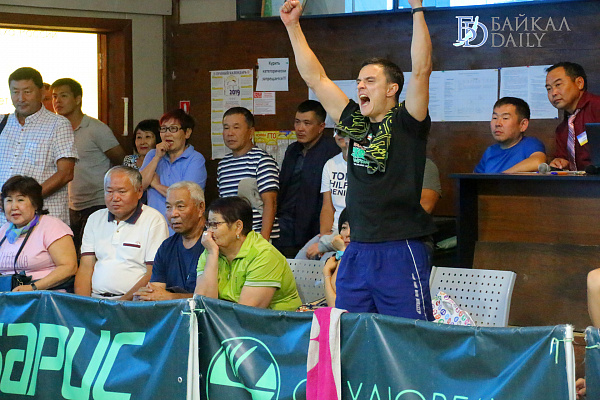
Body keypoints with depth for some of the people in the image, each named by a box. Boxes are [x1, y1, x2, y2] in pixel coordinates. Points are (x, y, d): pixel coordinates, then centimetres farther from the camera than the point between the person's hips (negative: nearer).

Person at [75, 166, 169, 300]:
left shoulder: (154, 221, 0)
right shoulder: (95, 219, 17)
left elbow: (154, 275, -7)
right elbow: (85, 268, 12)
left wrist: (123, 301, -17)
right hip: (95, 298, 4)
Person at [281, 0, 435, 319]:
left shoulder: (406, 123, -3)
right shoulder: (355, 122, 13)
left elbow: (420, 70, -15)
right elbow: (315, 78, 16)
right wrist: (293, 26, 15)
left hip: (401, 253, -6)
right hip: (356, 253, 6)